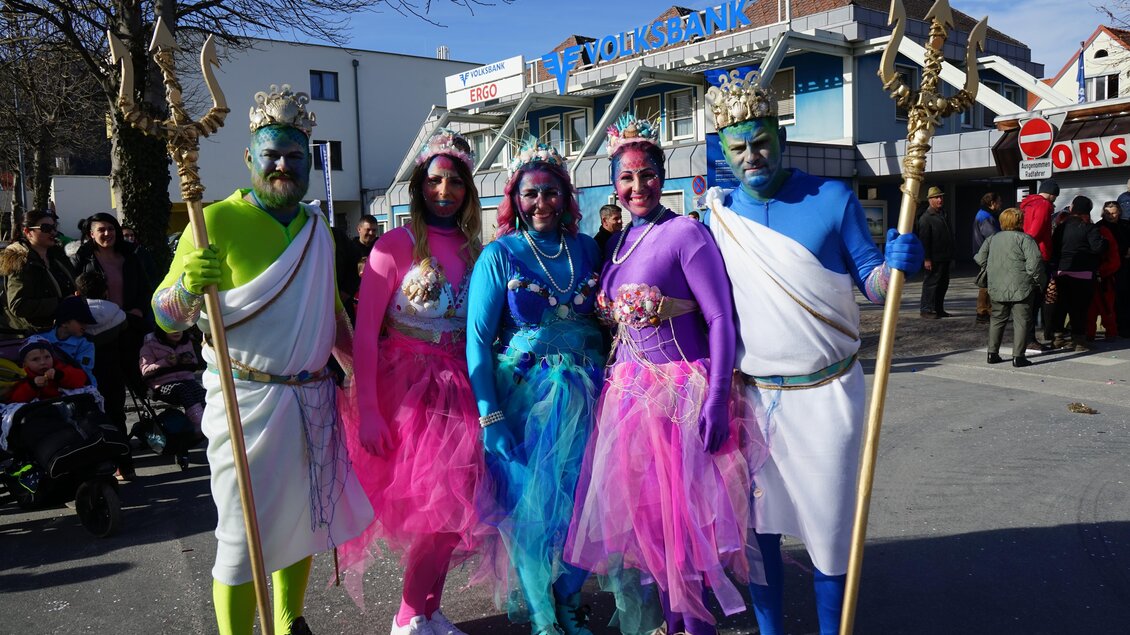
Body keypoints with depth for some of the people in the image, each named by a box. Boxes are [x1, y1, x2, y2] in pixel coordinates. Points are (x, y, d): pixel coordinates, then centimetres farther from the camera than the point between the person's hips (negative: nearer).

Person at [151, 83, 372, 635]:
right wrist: (188, 286, -33)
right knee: (244, 533, 2)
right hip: (247, 400, -6)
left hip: (312, 398, 6)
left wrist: (358, 369, 16)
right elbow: (166, 316, -13)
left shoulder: (318, 228, 9)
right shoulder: (218, 220, -9)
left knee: (301, 517, 17)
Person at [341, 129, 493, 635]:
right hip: (406, 384, -5)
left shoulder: (474, 250, 9)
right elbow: (365, 332, -11)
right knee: (436, 505, -3)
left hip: (457, 388, 5)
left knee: (453, 503, 7)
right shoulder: (396, 245, -7)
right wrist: (367, 410, -17)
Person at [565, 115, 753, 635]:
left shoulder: (685, 233, -8)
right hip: (628, 391, 7)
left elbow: (720, 319, -13)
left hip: (679, 391, -7)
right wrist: (614, 382, 10)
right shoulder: (619, 242, 13)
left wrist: (716, 399, -21)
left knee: (683, 511, 1)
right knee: (646, 513, 12)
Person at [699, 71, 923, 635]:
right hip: (750, 395, 2)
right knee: (758, 525, 11)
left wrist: (894, 267, -22)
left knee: (827, 526, 8)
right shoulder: (718, 214, 3)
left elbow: (870, 284, -1)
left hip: (826, 395, -2)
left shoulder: (833, 199, -3)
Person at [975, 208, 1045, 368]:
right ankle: (1018, 356, -1)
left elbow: (980, 259, 11)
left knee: (997, 319, 16)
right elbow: (1034, 262, -16)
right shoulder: (1024, 239, -8)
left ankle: (992, 353, 17)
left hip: (997, 289, 5)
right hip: (1020, 288, -5)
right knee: (1021, 321, 1)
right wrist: (1039, 283, -5)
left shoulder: (992, 239, 9)